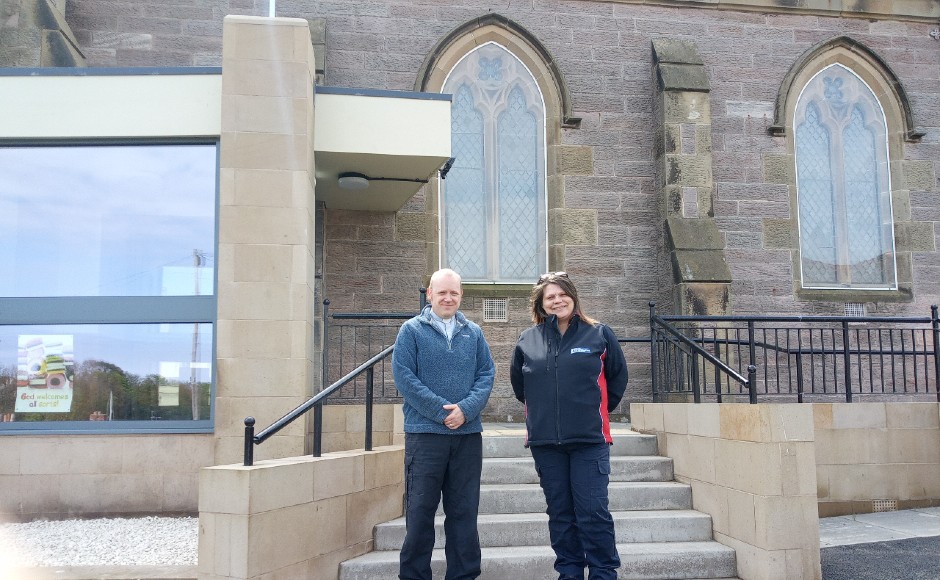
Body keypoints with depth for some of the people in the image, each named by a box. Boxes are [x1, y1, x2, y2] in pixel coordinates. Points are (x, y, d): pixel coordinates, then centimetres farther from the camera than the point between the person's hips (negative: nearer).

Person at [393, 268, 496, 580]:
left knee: (465, 510, 9)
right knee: (421, 508, 3)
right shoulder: (412, 331, 1)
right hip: (425, 432, -3)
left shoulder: (473, 333, 11)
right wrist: (442, 411, -14)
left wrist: (466, 409, -13)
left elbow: (487, 374, 5)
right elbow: (404, 376, -8)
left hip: (468, 433, 3)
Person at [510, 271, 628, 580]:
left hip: (590, 439, -2)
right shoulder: (528, 340, 6)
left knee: (593, 512, -4)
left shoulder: (598, 334, 1)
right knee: (560, 513, 10)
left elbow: (618, 376, 10)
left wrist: (599, 409, 11)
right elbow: (518, 383, 20)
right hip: (544, 441, 3)